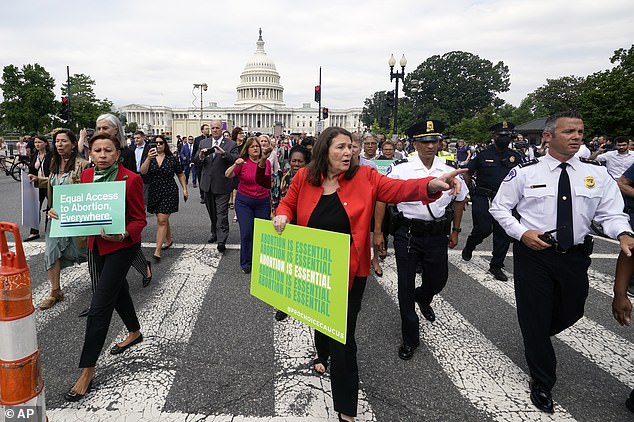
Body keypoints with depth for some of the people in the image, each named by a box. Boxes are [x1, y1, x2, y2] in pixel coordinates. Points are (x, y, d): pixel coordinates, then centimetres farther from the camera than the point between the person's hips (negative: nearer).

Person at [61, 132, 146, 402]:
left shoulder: (131, 180, -18)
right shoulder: (87, 176, 1)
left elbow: (139, 219, -13)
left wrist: (123, 235, -31)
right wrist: (61, 212, -6)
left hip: (122, 246, -7)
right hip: (96, 245, 7)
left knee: (99, 307, -7)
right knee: (117, 290, 24)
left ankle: (87, 371, 3)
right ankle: (135, 333, 48)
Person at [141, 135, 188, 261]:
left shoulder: (172, 159, 0)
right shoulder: (150, 158, 3)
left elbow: (180, 175, 8)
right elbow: (143, 171, -14)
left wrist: (185, 189, 4)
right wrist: (148, 158, -28)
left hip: (169, 192, -3)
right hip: (154, 192, 3)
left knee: (162, 220, -10)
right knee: (163, 219, 16)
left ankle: (157, 251, -9)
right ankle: (169, 240, 39)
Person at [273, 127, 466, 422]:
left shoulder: (364, 177, -11)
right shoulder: (304, 177, -5)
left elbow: (398, 189, -22)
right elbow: (288, 204, 9)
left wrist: (431, 185, -40)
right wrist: (282, 217, -14)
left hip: (349, 273, -3)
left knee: (343, 338, 2)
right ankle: (322, 354, 64)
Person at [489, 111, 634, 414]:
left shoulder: (598, 174, 1)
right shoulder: (525, 172, -6)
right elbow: (499, 207, -1)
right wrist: (521, 232, -15)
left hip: (575, 256, 3)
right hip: (533, 253, -3)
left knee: (570, 313, 19)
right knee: (535, 318, 6)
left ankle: (536, 340, 54)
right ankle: (542, 383, 26)